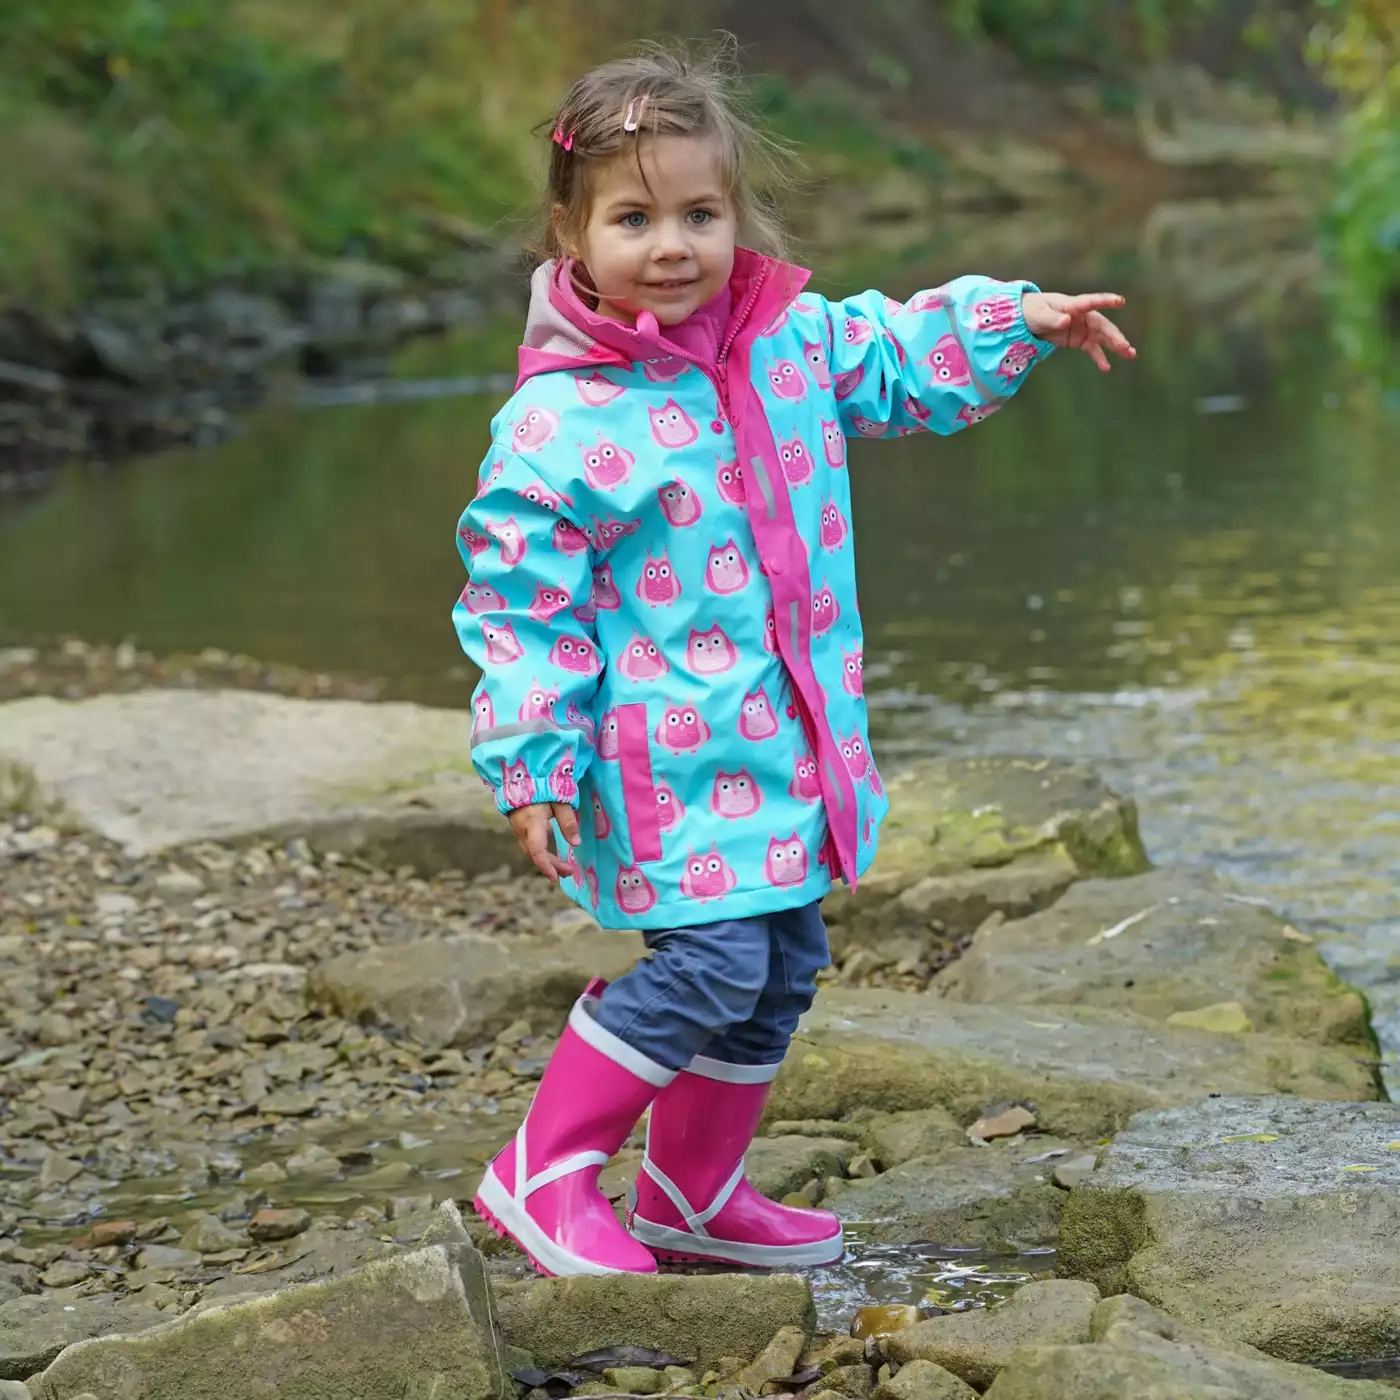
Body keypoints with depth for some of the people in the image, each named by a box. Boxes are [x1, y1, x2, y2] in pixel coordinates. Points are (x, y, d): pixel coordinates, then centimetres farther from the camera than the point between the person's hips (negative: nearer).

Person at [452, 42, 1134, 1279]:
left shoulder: (794, 340, 3)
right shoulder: (561, 422, -16)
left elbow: (902, 361, 23)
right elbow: (519, 604, -12)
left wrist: (1020, 320, 13)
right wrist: (532, 763, -13)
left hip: (793, 737, 7)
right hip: (670, 749, -7)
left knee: (784, 964, 13)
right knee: (709, 960, -17)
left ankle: (694, 1193, 31)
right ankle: (544, 1175, -1)